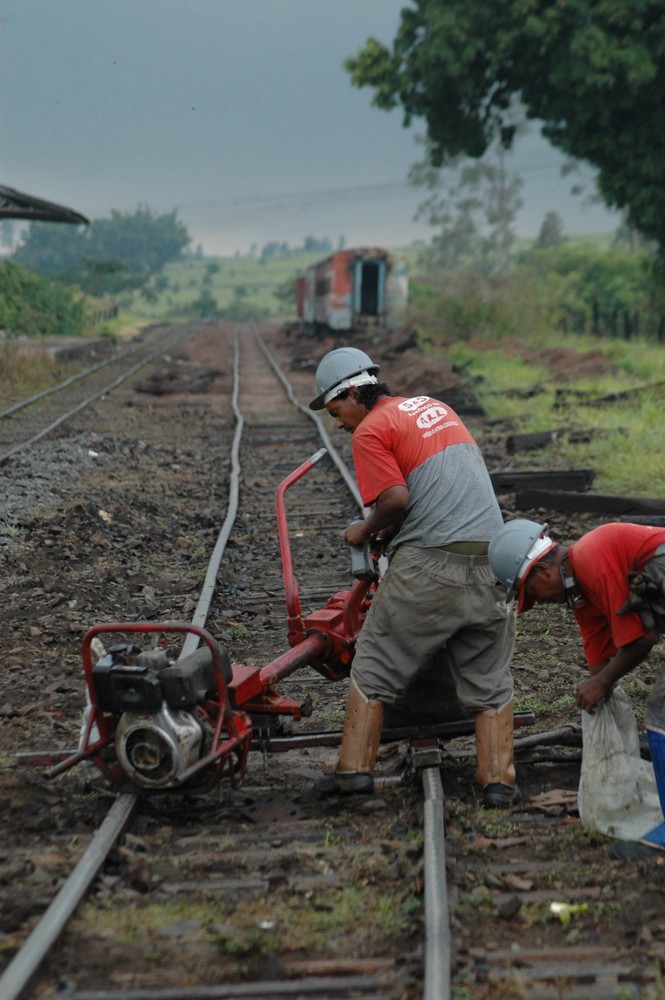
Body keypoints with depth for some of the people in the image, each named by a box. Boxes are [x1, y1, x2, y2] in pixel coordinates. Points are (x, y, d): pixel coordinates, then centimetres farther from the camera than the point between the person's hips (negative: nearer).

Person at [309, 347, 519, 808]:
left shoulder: (371, 430, -3)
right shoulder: (433, 405, 19)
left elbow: (396, 498, -16)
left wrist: (365, 532, 4)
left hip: (428, 567, -6)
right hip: (490, 558, 6)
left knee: (374, 669, 10)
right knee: (491, 682, 13)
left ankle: (355, 768, 10)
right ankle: (499, 781, 9)